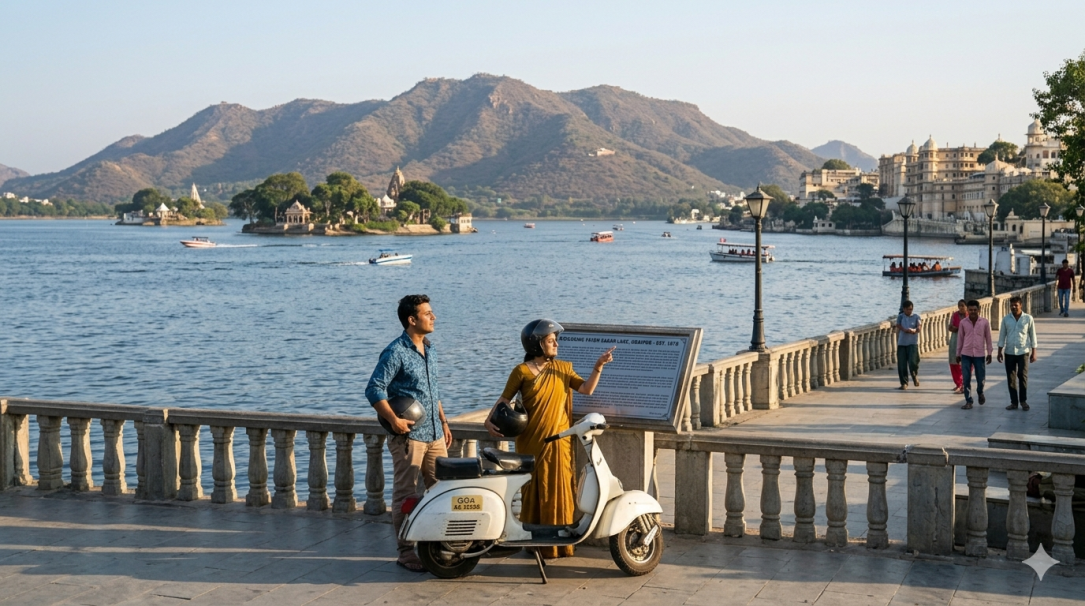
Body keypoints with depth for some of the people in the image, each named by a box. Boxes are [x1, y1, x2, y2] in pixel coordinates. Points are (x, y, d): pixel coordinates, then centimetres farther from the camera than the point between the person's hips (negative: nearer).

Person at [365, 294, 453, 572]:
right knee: (406, 496, -1)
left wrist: (444, 422, 20)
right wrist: (394, 420, -23)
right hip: (409, 435, -8)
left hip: (434, 434, 8)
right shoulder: (395, 352, -12)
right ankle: (406, 554, 7)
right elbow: (374, 389, -16)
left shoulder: (429, 349, 13)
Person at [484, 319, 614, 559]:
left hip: (558, 442, 3)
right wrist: (489, 420, -14)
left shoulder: (562, 368, 7)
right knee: (533, 494, 4)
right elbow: (505, 398, 0)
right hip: (531, 443, -3)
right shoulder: (522, 371, -3)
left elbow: (586, 389, -2)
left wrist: (598, 366, -15)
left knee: (558, 493, 3)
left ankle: (559, 543, 12)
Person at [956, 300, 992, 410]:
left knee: (981, 378, 4)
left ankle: (980, 393, 35)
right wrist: (958, 354, 7)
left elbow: (988, 338, 3)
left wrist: (989, 353, 3)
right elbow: (960, 339, 6)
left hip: (980, 354, -1)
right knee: (966, 379, -2)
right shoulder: (963, 323, 0)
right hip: (966, 354, 1)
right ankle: (968, 401, 6)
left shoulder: (985, 322, -2)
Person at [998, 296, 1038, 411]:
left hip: (1023, 352, -2)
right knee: (1011, 378, 3)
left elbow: (1032, 336, 3)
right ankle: (1014, 402, 10)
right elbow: (1002, 336, 9)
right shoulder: (1006, 319, 4)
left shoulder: (1028, 318, -1)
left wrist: (1034, 352, 0)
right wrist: (999, 352, 6)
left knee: (1023, 376, -6)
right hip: (1009, 353, 2)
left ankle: (1023, 401, 9)